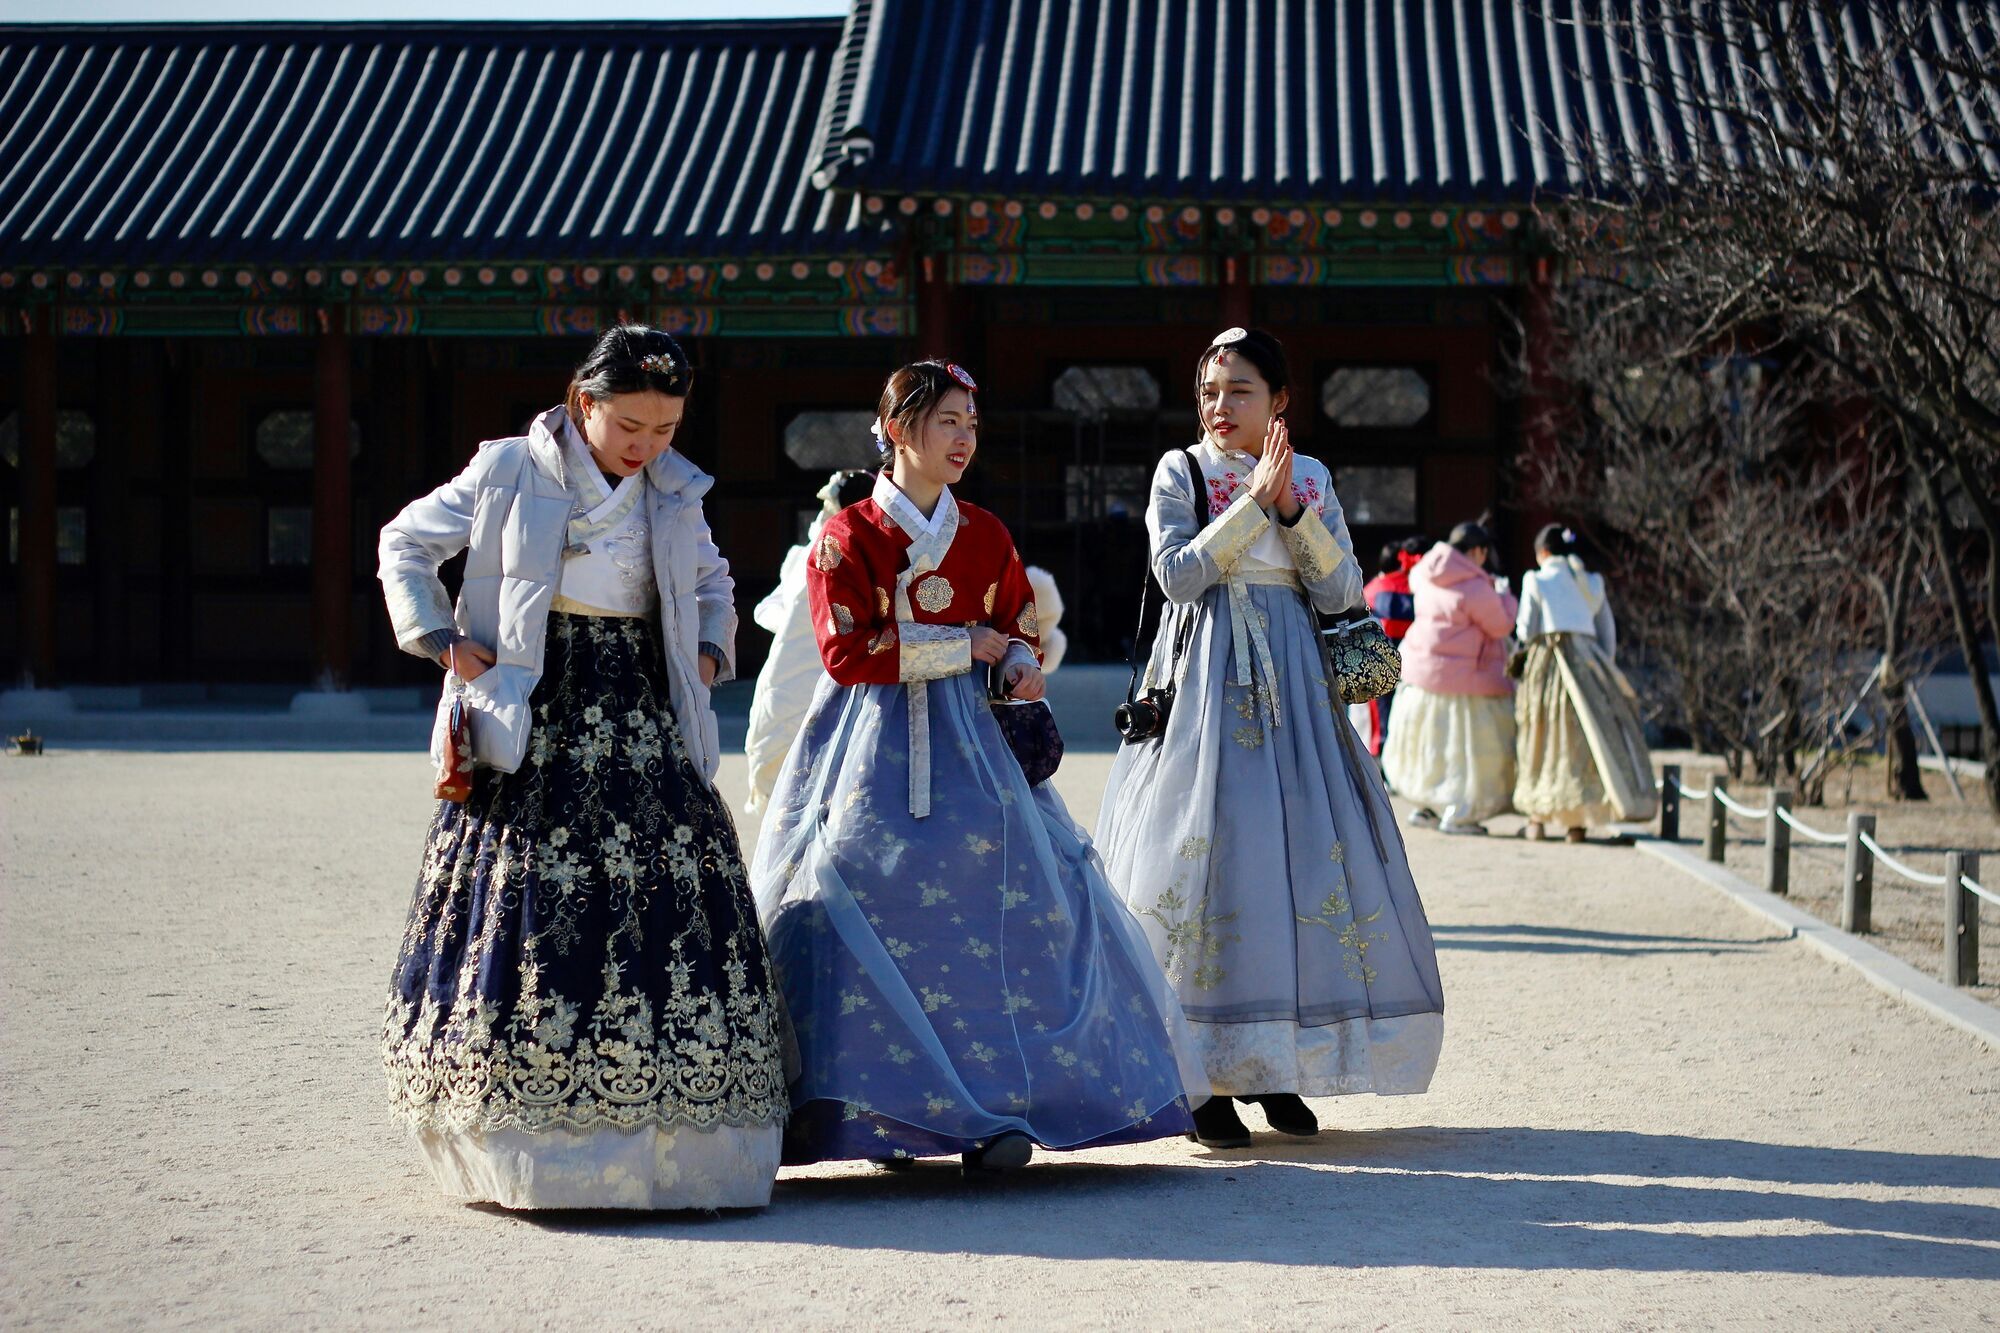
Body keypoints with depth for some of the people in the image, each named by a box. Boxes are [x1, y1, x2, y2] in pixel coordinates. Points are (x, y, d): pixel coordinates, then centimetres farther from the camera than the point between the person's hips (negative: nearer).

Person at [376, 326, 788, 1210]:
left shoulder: (675, 493, 11)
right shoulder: (509, 473, 1)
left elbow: (712, 586, 29)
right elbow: (405, 544, 10)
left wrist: (709, 654, 11)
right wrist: (440, 641, -1)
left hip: (644, 729, 3)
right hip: (536, 723, -3)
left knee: (666, 901, -5)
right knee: (531, 903, -9)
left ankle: (674, 1149, -3)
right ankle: (529, 1149, -6)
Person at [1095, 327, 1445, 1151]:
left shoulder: (1311, 479, 11)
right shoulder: (1181, 472, 3)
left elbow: (1342, 591, 3)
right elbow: (1179, 574, -10)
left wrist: (1292, 510, -9)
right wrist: (1255, 501, -13)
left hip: (1292, 683, 3)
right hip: (1204, 683, -3)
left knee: (1304, 855, 0)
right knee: (1205, 853, -8)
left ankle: (1276, 1067, 11)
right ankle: (1206, 1078, -3)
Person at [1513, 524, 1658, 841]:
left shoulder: (1536, 580, 2)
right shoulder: (1592, 584, 14)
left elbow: (1526, 630, -2)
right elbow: (1608, 633, 12)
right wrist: (1604, 670, 15)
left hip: (1548, 660, -3)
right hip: (1588, 659, 3)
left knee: (1544, 740, 5)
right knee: (1587, 738, 3)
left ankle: (1537, 818, 4)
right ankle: (1577, 821, -3)